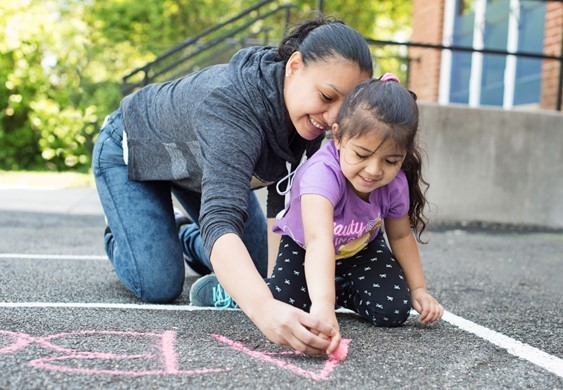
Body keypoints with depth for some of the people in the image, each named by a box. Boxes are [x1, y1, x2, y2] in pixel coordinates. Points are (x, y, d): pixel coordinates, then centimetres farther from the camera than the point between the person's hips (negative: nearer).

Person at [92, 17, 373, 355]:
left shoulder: (311, 113, -22)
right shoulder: (234, 103, -44)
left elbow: (283, 201, -12)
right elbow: (221, 216, -57)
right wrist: (265, 308, -71)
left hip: (201, 160, 6)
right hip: (133, 152, -6)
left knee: (257, 272, 2)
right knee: (160, 287, -16)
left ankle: (191, 240, 32)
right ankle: (119, 237, 17)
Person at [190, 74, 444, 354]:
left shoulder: (395, 183, -24)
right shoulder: (323, 173, -43)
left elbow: (400, 235, -3)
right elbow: (318, 241, -59)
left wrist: (418, 289, -5)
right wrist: (322, 305, -72)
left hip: (362, 250, 4)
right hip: (302, 247, -4)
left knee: (394, 311, -17)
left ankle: (342, 291, 16)